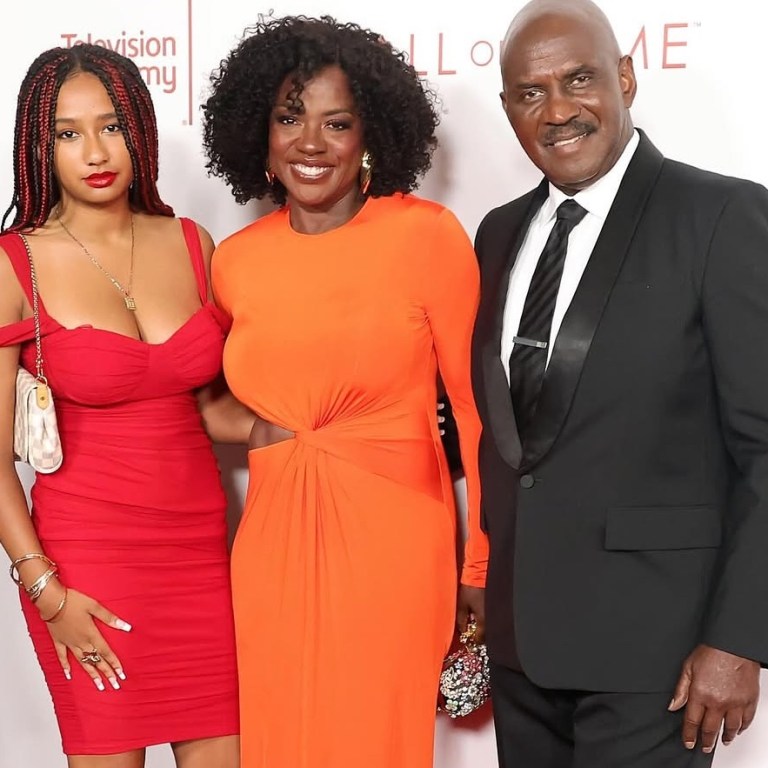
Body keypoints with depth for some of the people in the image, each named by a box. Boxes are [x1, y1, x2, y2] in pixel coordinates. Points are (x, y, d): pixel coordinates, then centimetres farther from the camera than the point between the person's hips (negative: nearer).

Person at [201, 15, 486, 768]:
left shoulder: (428, 236, -7)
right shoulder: (233, 261, 5)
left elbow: (475, 399, -3)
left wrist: (487, 561, -3)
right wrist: (257, 431, 5)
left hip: (392, 543, -4)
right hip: (273, 543, 4)